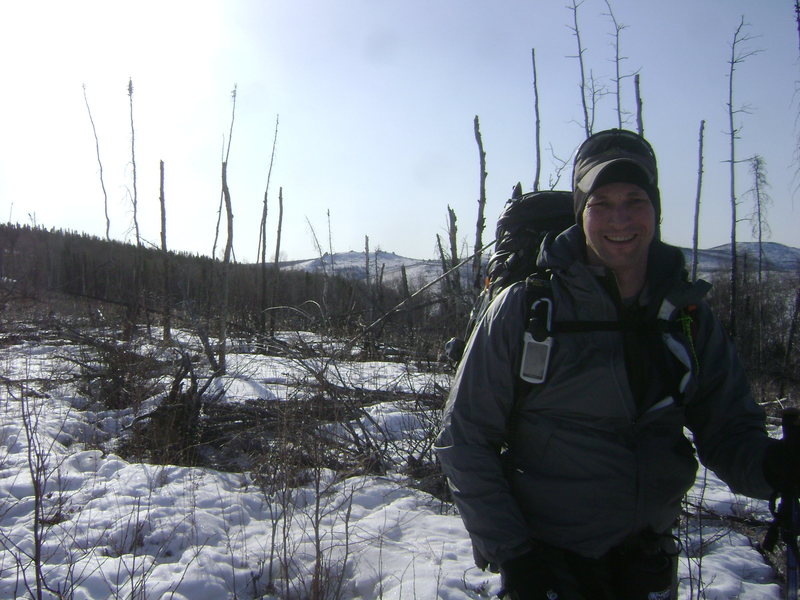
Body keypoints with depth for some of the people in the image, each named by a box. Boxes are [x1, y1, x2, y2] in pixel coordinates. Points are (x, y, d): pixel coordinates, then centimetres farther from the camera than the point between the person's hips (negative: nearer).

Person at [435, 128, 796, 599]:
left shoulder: (689, 314, -1)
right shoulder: (525, 307, -13)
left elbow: (731, 432, 1)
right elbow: (463, 440, -10)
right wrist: (511, 554, -13)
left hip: (649, 561, 4)